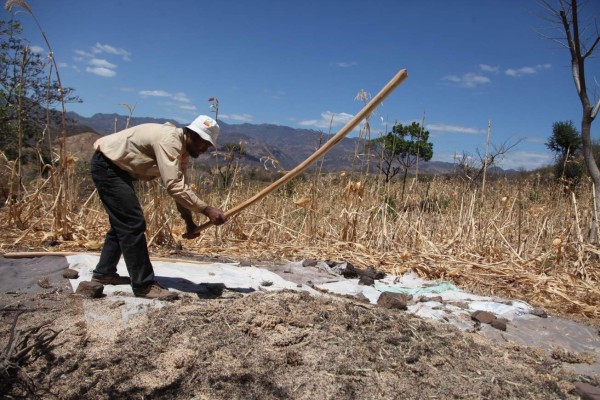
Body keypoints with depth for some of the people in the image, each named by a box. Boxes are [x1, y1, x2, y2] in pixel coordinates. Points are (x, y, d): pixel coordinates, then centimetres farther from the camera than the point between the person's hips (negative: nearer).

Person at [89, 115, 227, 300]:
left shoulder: (181, 148, 4)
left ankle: (104, 272, 31)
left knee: (123, 223, 18)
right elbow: (173, 186, -36)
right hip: (106, 165, -11)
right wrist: (207, 210, -35)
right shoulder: (169, 140, -27)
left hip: (117, 167, 11)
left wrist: (188, 219, -4)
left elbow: (181, 185, 5)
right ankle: (144, 285, -8)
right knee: (133, 223, -13)